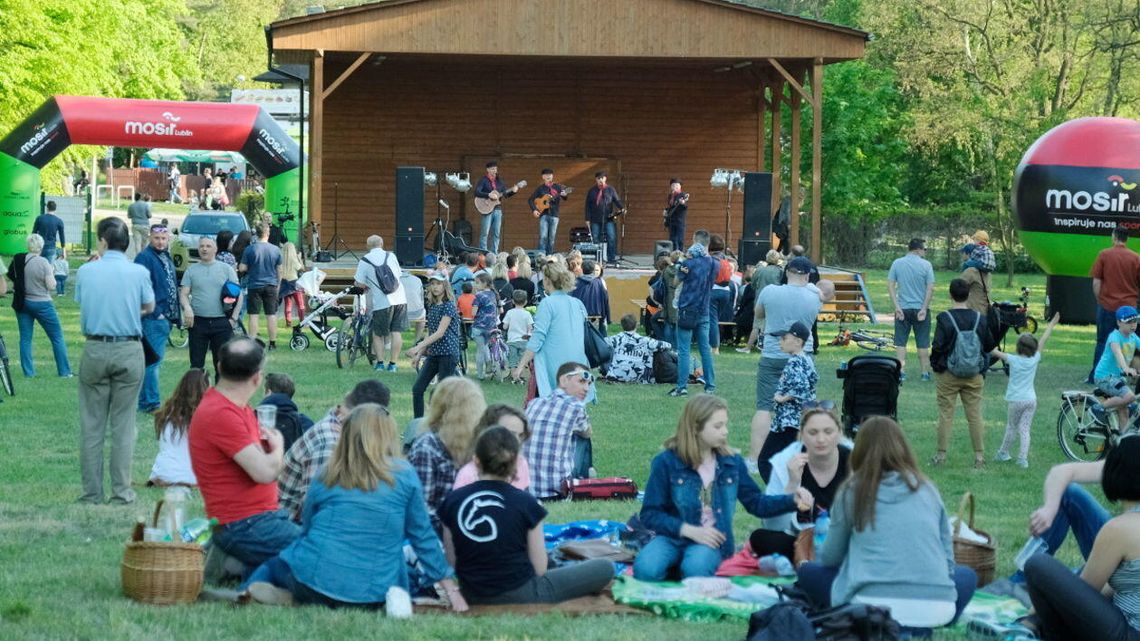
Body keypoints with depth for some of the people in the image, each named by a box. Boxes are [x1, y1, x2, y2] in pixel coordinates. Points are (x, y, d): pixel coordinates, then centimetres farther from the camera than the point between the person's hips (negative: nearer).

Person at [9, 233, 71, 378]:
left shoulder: (17, 261, -4)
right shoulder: (43, 262, -17)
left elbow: (11, 277, 7)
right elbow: (51, 285, -16)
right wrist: (52, 273, 1)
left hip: (22, 303, 4)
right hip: (42, 303, -4)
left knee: (25, 338, 10)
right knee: (57, 337, 7)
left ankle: (28, 372, 6)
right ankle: (64, 371, 8)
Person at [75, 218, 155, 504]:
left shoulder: (85, 271, -3)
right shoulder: (139, 273, -5)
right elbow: (149, 307, 9)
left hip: (94, 350, 0)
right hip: (129, 351, 0)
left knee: (91, 424, 7)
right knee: (123, 424, 5)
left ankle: (92, 491, 7)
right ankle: (121, 491, 4)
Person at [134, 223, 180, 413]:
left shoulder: (167, 258, 17)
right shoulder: (144, 257, -10)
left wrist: (176, 313, 15)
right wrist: (155, 312, -20)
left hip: (166, 317, 9)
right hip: (153, 318, -9)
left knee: (155, 360, 12)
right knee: (154, 360, -9)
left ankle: (144, 401, 19)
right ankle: (151, 402, -6)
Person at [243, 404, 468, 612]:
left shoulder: (325, 477, 4)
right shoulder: (404, 475, 0)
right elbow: (422, 536, 6)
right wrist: (451, 588, 15)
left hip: (314, 583, 1)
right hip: (371, 597, -1)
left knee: (272, 565, 31)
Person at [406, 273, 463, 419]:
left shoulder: (449, 306, -11)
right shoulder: (431, 306, 13)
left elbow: (440, 333, -19)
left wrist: (418, 347, -25)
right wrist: (419, 353, 15)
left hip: (448, 353, -8)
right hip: (433, 354, 8)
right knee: (417, 389, 1)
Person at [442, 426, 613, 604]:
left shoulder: (452, 501, -5)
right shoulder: (525, 503, -14)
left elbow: (452, 562, 1)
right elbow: (539, 568, -9)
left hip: (472, 596, 6)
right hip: (519, 596, -6)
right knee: (604, 568, 4)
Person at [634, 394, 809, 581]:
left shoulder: (732, 463, 6)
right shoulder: (666, 462, -5)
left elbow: (756, 503, 14)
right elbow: (650, 514, -4)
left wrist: (793, 500, -2)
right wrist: (689, 530, -16)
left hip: (710, 542, 1)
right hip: (673, 537, -1)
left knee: (696, 568, -36)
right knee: (646, 569, -34)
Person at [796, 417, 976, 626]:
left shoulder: (853, 491, 8)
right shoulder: (928, 489, 15)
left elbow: (830, 558, 18)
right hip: (938, 609, 2)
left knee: (809, 572, 21)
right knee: (967, 575, 33)